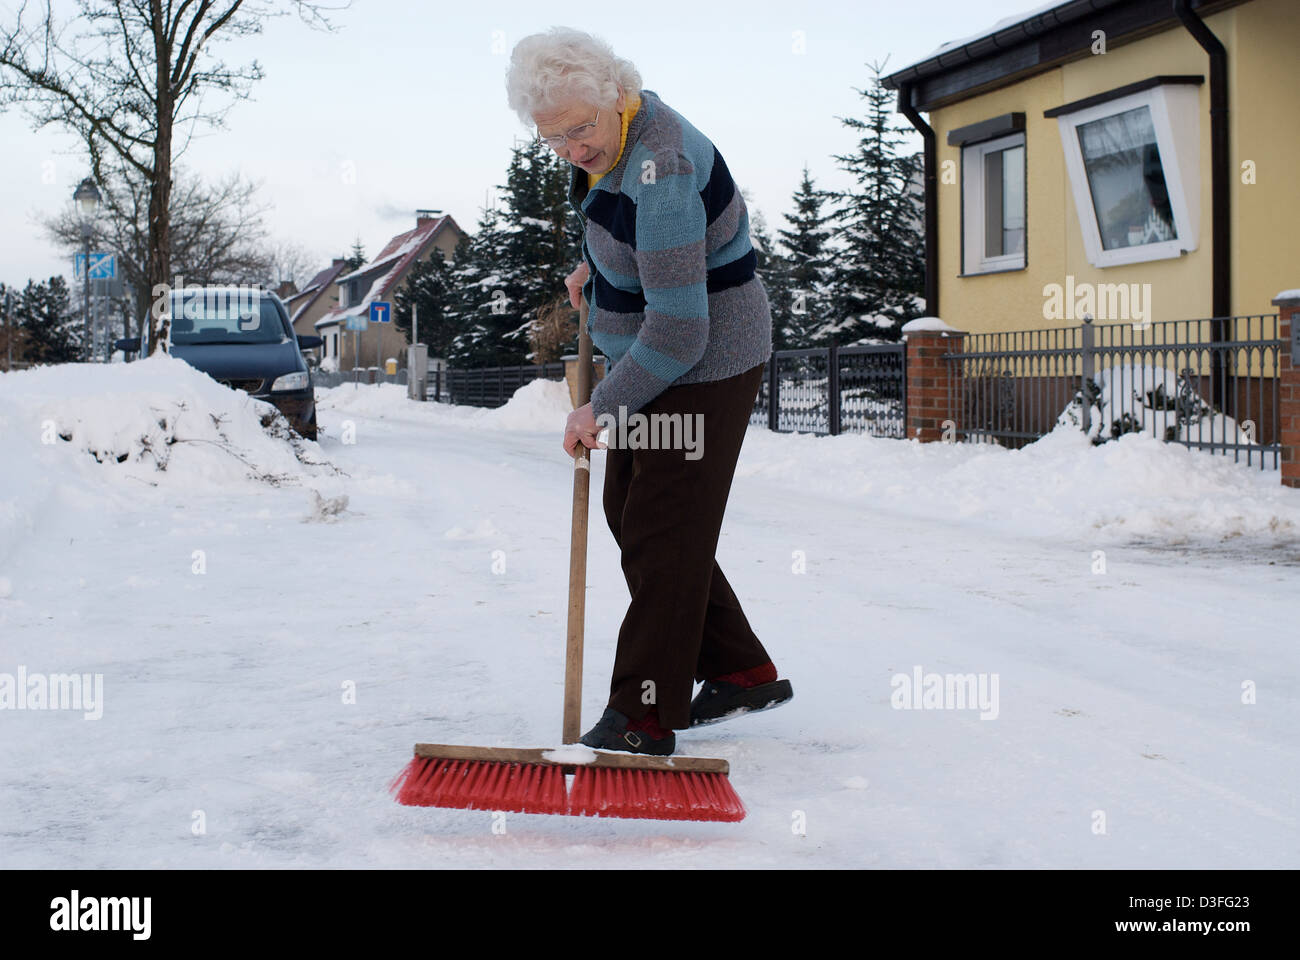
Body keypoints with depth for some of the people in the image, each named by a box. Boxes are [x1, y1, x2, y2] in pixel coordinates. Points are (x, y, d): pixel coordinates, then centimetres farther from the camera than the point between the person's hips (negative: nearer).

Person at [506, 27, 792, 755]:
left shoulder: (659, 174, -30)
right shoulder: (624, 123, 1)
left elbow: (679, 331, -30)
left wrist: (603, 407, -19)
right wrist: (597, 267, 14)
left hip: (704, 368, -11)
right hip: (655, 363, 11)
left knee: (660, 534, -5)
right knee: (629, 512, 15)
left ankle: (644, 719, 6)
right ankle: (741, 672, 24)